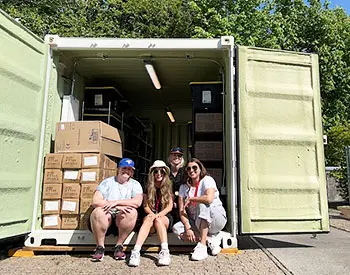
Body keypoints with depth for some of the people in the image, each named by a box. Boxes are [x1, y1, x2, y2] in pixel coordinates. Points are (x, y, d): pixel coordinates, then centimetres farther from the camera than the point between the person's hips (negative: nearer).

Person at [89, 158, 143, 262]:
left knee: (132, 212, -30)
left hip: (122, 220, 1)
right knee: (98, 212, -31)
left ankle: (119, 246, -12)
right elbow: (95, 202, -7)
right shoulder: (107, 182, 7)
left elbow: (137, 202, -12)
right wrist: (117, 207, -17)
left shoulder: (135, 185, 8)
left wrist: (116, 202, -18)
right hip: (106, 218, 0)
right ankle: (100, 247, -12)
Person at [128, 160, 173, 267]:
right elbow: (145, 206, 1)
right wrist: (152, 214, -20)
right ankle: (136, 251, -51)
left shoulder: (168, 187, 9)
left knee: (158, 220, -34)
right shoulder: (148, 188, 10)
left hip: (165, 217, 0)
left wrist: (158, 215, -18)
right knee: (148, 219, -34)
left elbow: (170, 207, -1)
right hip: (151, 215, 0)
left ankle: (164, 251, -50)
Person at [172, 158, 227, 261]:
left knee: (203, 205, -34)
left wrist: (190, 199, -16)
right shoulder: (184, 187, 4)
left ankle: (202, 246, -32)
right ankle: (211, 239, -16)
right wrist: (188, 228, -20)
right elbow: (182, 211, -4)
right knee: (176, 228, -19)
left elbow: (209, 199, -31)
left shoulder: (207, 180, -10)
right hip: (197, 223, 5)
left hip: (217, 219, -5)